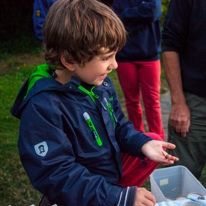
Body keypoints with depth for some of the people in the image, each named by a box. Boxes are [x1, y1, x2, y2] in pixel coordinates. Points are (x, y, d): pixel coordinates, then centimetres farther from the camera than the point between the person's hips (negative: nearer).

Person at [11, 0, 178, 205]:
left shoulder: (100, 82, -4)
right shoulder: (42, 108, -28)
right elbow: (55, 176, -28)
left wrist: (142, 144, -10)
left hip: (115, 169, 7)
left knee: (154, 139, 7)